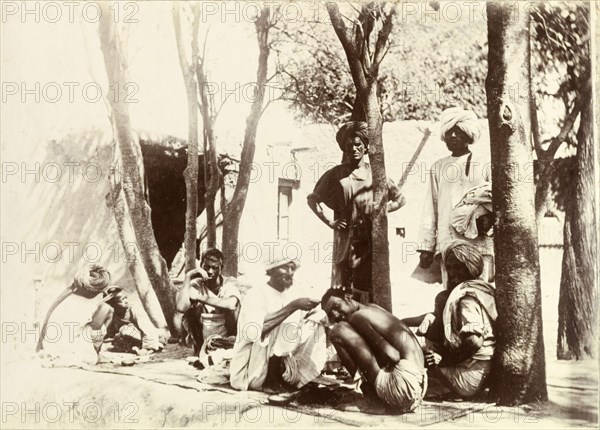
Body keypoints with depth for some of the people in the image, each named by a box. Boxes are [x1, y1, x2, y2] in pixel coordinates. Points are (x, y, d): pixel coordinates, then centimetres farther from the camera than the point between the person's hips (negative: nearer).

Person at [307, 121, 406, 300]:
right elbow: (312, 199, 11)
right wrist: (329, 221, 1)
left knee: (368, 291, 0)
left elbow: (400, 199, 15)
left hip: (371, 242, 1)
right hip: (345, 242, 0)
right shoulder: (336, 174, 5)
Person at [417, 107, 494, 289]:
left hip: (480, 242, -1)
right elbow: (429, 209, 13)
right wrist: (426, 246, 7)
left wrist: (489, 217, -16)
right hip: (447, 245, 2)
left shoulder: (484, 167, 10)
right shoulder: (438, 168, 16)